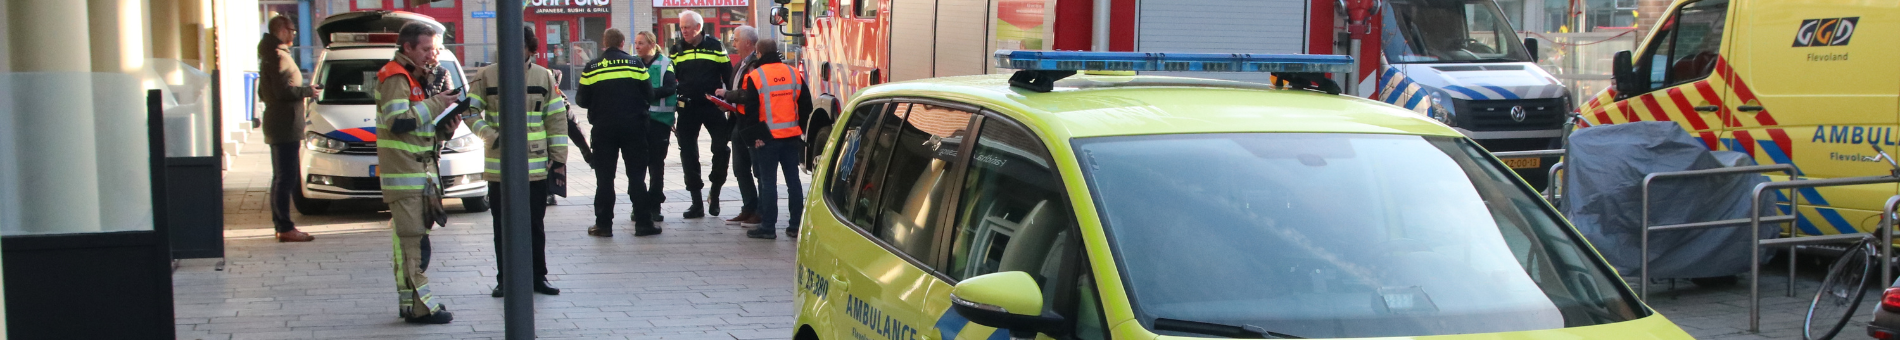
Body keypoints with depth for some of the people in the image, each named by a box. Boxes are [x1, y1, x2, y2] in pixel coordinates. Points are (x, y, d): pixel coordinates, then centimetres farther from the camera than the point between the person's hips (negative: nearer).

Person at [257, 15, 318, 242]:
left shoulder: (268, 55, 19)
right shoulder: (279, 56, -14)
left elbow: (263, 93, 25)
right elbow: (284, 91, -23)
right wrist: (307, 91, -8)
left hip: (277, 126, 11)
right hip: (285, 127, -11)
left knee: (281, 177, 14)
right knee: (286, 178, -10)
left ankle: (281, 225, 19)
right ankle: (285, 228, -10)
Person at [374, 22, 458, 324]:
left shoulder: (420, 78, 21)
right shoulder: (395, 77, -10)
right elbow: (398, 121, -23)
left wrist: (445, 128, 5)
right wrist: (435, 104, -18)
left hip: (423, 169, 10)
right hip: (403, 172, -10)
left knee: (416, 239, 12)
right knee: (411, 239, -11)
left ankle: (413, 301, 17)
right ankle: (418, 305, -11)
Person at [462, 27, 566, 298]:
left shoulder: (544, 77, 6)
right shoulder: (486, 77, 1)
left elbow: (557, 118, 8)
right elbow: (470, 112, -1)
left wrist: (558, 157, 3)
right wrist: (492, 136, -15)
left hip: (536, 167, 1)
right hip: (499, 167, -1)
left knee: (535, 225, 6)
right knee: (503, 227, 6)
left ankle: (538, 277, 15)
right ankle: (505, 279, 14)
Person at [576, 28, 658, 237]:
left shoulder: (592, 68, 0)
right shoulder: (635, 64, -1)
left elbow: (582, 100, 1)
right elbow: (649, 94, -1)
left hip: (603, 128, 0)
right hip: (633, 125, 0)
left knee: (604, 177, 7)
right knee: (636, 176, 5)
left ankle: (603, 224, 8)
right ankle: (643, 223, 4)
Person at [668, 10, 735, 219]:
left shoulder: (715, 47, 0)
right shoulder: (677, 50, 6)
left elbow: (728, 75, 1)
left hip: (713, 106, -2)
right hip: (687, 108, 2)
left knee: (721, 147, -10)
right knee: (688, 154, 2)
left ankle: (715, 193, 12)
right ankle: (696, 203, 11)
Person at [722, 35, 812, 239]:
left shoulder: (754, 77, -8)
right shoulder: (794, 73, 7)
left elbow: (748, 110, -8)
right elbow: (806, 105, 13)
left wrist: (752, 135, 0)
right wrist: (802, 130, 21)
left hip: (767, 138, -5)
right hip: (792, 136, 5)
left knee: (767, 181, 0)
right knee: (793, 180, 8)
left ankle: (767, 226, 2)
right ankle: (795, 225, 11)